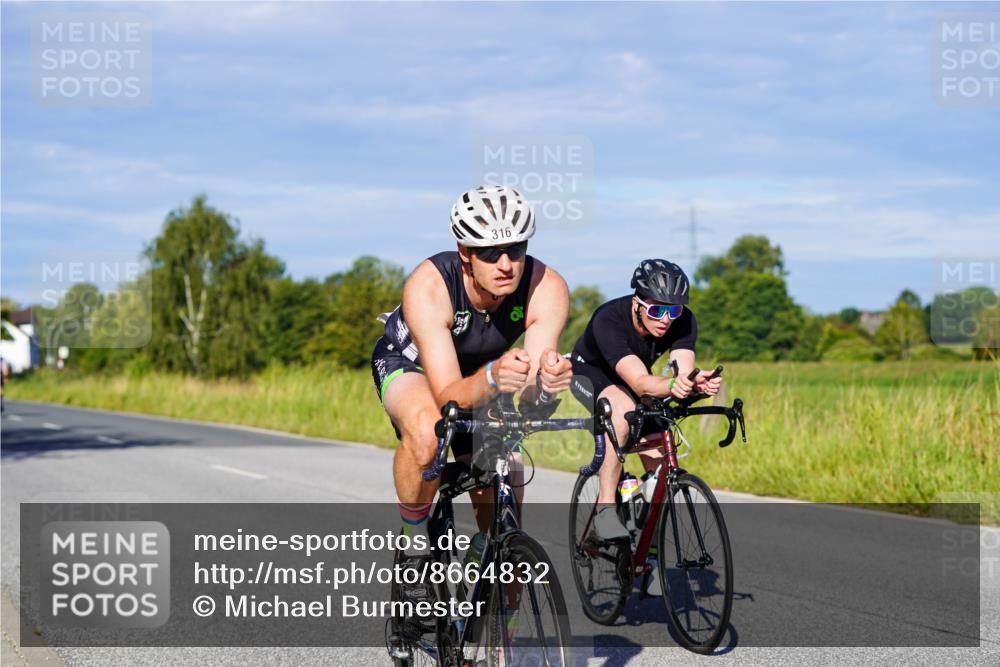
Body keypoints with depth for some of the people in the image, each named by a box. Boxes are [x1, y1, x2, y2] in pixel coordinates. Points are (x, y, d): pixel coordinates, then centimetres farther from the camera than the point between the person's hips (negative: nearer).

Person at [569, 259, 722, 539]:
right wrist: (671, 385, -69)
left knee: (658, 462, -10)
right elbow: (640, 383, -49)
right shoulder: (608, 320, -39)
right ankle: (605, 508, -31)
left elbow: (684, 374, -36)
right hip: (590, 372, -5)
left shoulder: (683, 322, -26)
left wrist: (697, 384, -59)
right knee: (624, 408, -37)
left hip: (632, 378, 5)